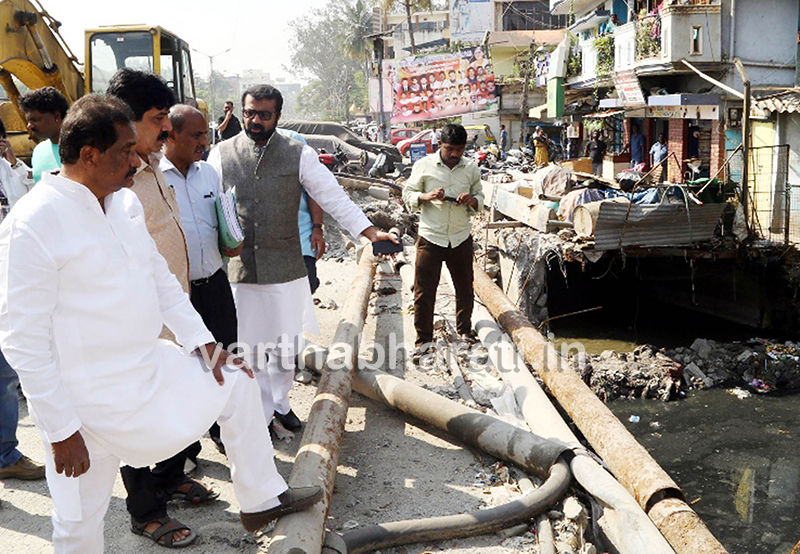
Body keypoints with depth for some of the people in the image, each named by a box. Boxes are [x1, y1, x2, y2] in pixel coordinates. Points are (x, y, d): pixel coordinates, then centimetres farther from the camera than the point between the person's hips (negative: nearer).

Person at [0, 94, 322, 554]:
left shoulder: (126, 201, 2)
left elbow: (159, 276, 14)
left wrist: (201, 340, 8)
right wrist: (61, 430, -19)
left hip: (153, 367, 8)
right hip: (90, 401, -7)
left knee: (237, 382, 14)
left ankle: (262, 500, 31)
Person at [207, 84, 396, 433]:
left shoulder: (298, 155, 0)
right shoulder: (221, 154, 2)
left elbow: (333, 197, -3)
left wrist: (371, 232, -12)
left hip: (285, 269, 0)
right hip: (237, 270, 0)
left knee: (284, 346, 13)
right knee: (248, 347, 8)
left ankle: (281, 402, 37)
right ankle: (261, 413, 27)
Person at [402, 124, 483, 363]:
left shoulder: (471, 169, 6)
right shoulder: (424, 165, -1)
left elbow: (480, 199, 14)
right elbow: (408, 195, 3)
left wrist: (471, 200, -10)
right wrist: (427, 196, -17)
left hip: (461, 238, 3)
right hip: (430, 237, -2)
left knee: (464, 287, 12)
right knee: (424, 290, -2)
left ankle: (464, 330, 33)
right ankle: (423, 339, 9)